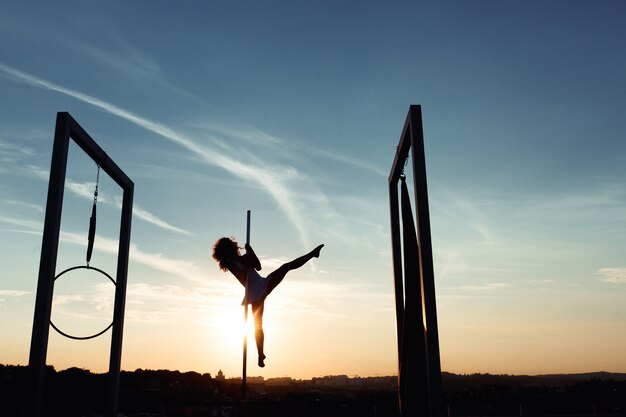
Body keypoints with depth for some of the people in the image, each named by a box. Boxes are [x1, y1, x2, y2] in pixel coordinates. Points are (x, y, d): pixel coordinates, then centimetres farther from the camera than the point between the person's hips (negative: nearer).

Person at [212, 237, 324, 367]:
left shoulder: (241, 258, 11)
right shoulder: (229, 263, -9)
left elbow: (258, 267, 7)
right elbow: (243, 278, -21)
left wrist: (250, 252, -1)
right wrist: (247, 262, -21)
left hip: (264, 284, 6)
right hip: (255, 293, -6)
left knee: (286, 267, -3)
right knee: (258, 325, -2)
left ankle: (312, 254, 2)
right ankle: (261, 356, 7)